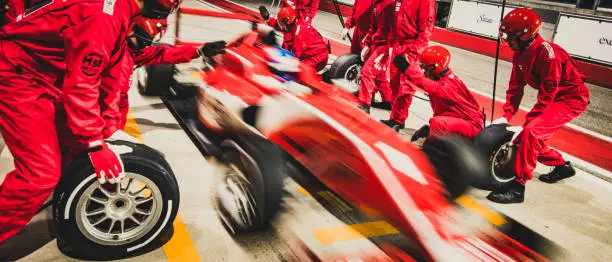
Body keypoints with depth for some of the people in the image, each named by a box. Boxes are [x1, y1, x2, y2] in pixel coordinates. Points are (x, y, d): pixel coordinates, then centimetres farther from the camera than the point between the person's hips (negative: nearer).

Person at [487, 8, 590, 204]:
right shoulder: (519, 55, -1)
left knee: (531, 133, -27)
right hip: (554, 98, 9)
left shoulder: (546, 51, -27)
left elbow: (547, 95, -28)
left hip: (572, 98, -9)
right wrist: (506, 116, -8)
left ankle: (518, 187, -23)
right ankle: (562, 166, 36)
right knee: (534, 140, 10)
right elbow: (515, 88, 2)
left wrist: (525, 124, -29)